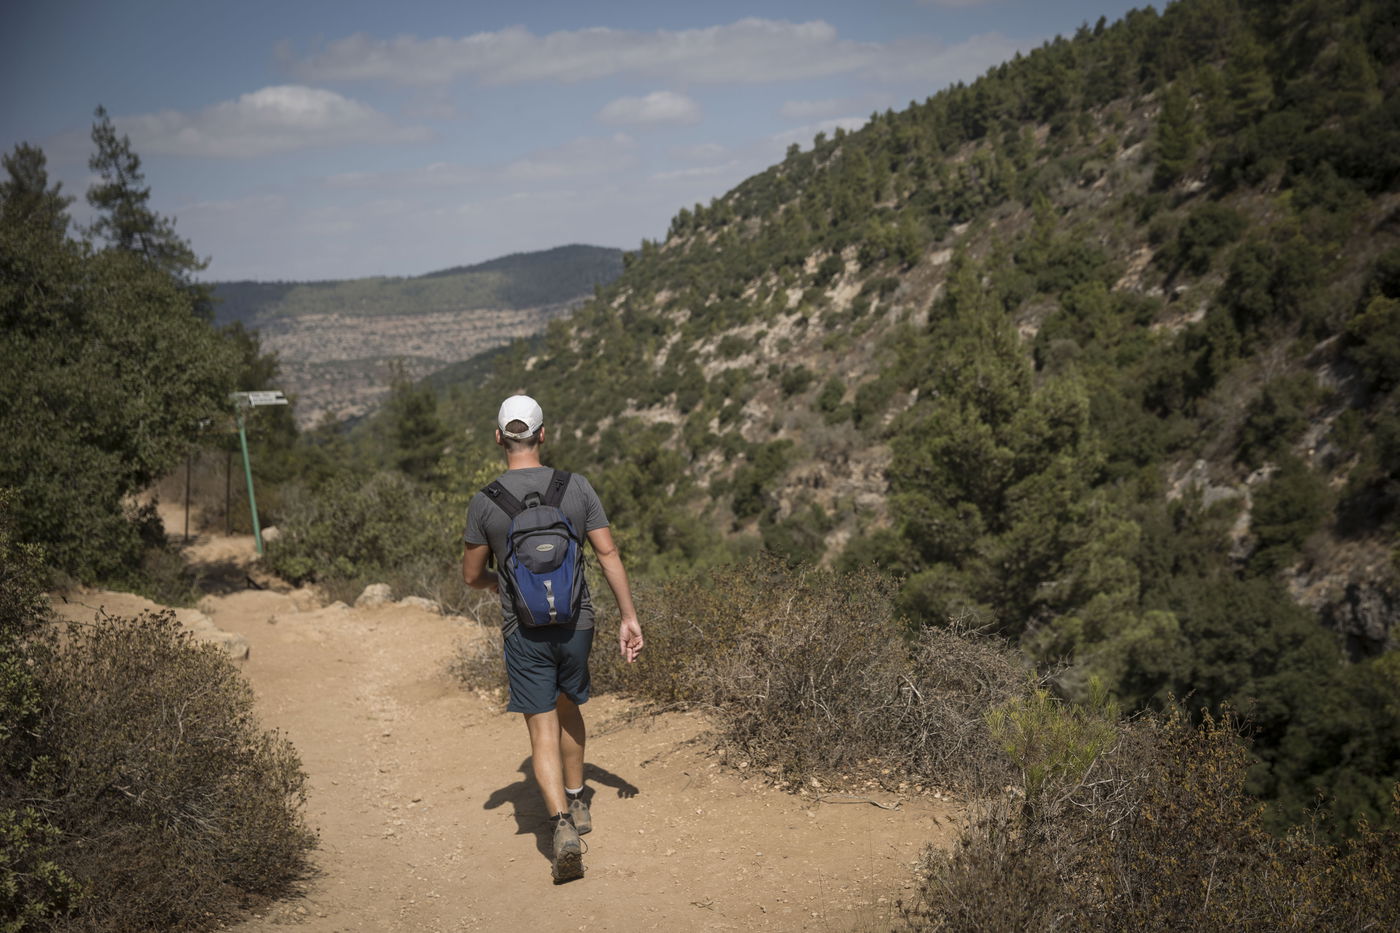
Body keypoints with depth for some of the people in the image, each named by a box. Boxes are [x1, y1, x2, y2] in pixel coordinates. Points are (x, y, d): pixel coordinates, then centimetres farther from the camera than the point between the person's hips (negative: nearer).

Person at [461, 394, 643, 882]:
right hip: (576, 623, 3)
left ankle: (563, 825, -16)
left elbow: (472, 575, 1)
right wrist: (629, 617, 2)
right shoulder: (577, 487, -3)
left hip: (524, 631, -2)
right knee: (569, 707, 25)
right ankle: (576, 802, 38)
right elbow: (608, 554, -3)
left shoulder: (484, 502, -8)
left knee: (543, 731, 0)